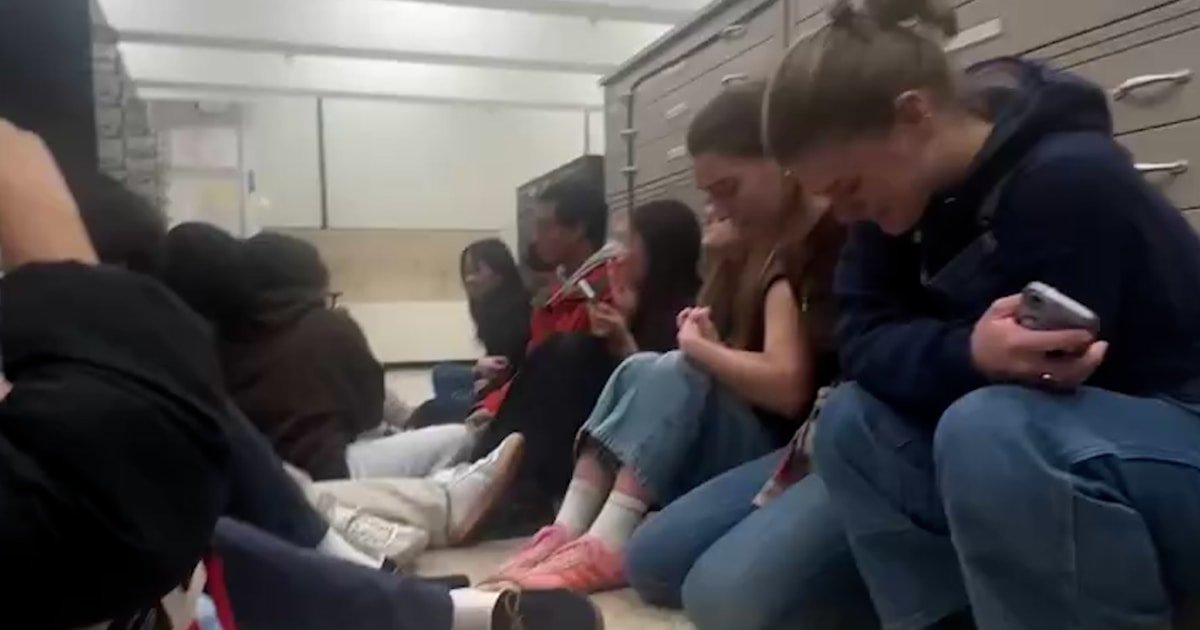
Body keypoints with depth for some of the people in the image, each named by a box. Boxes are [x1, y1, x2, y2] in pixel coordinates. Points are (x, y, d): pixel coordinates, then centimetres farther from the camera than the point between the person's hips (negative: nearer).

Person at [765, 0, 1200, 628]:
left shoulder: (1070, 178, -25)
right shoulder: (900, 185, -3)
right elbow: (864, 339, -12)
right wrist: (970, 354, -29)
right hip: (1046, 425, 7)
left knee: (985, 432, -35)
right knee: (851, 419, -10)